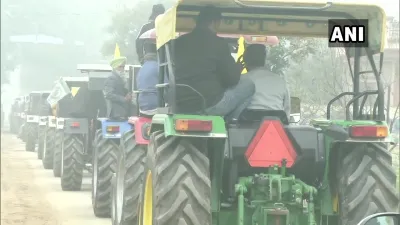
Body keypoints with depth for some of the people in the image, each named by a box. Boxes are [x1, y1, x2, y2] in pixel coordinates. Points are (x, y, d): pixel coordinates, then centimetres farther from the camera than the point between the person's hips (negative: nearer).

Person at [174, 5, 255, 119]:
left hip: (180, 107, 6)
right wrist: (238, 68, 21)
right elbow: (232, 79, -2)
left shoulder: (178, 43, 10)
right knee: (248, 84, 14)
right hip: (209, 106, -6)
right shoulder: (218, 43, -6)